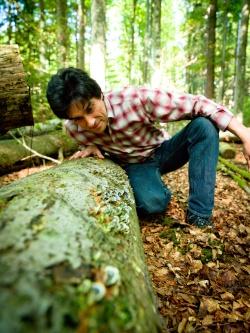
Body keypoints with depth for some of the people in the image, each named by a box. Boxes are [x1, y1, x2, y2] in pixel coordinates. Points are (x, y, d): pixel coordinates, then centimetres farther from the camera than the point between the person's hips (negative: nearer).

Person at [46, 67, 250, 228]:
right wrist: (91, 148, -19)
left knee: (204, 125, -30)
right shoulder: (74, 129, -19)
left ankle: (199, 217, -24)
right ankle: (158, 189, 5)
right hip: (135, 165, 0)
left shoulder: (136, 98, -32)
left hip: (163, 152, 0)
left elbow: (197, 104, -28)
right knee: (151, 203, -34)